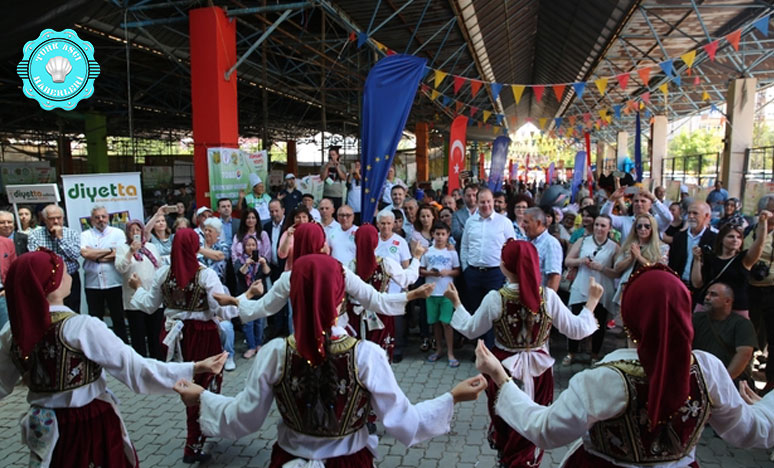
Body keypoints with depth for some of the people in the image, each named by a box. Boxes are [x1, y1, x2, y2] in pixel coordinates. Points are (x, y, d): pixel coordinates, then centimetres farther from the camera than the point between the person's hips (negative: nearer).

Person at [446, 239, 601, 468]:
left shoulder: (495, 298, -19)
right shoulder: (548, 296, -16)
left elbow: (470, 330, -5)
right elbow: (577, 330, -7)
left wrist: (456, 302, 7)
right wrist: (592, 302, 6)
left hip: (504, 370, 0)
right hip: (539, 371, 1)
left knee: (505, 424, 25)